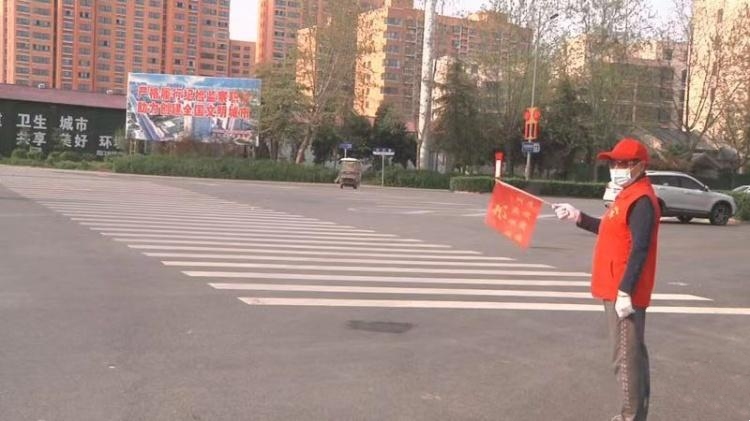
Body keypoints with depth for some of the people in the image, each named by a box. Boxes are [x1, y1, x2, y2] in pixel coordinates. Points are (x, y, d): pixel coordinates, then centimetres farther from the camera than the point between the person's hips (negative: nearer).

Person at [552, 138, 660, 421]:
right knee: (632, 354, 17)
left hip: (624, 293, -11)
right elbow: (611, 231, 28)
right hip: (616, 290, 11)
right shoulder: (628, 195, 16)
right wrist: (577, 217, 22)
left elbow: (639, 250, -23)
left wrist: (624, 292, -26)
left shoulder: (641, 200, -16)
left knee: (626, 358, -5)